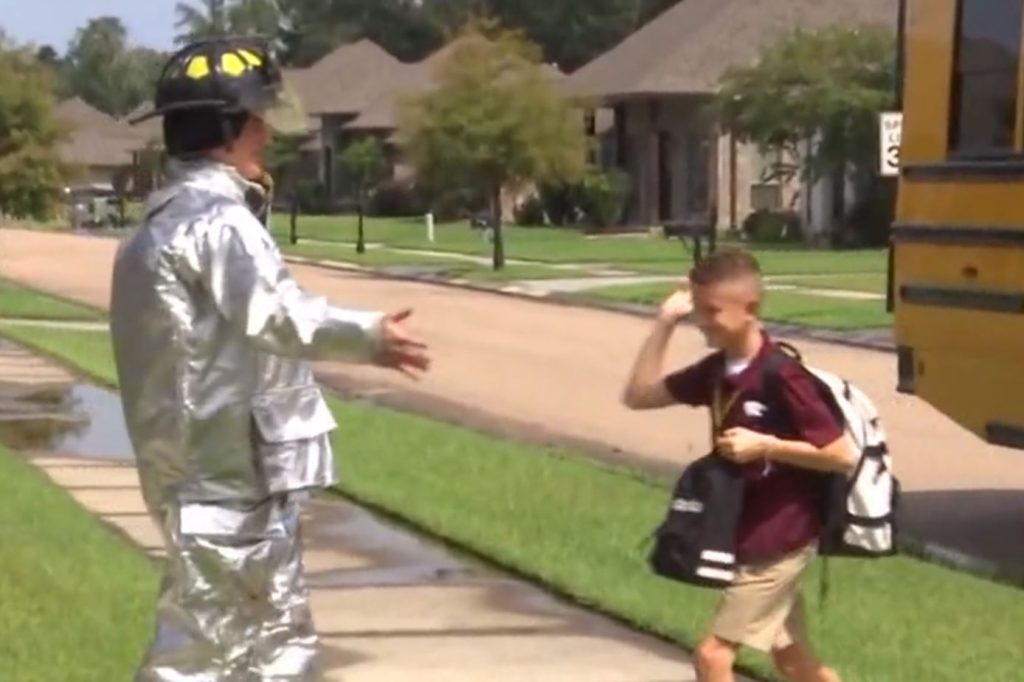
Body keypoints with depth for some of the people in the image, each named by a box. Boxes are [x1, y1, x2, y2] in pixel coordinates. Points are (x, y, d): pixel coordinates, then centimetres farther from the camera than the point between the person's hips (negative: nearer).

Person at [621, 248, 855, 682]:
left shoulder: (783, 377, -20)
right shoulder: (717, 370, 3)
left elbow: (842, 456, -18)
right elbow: (638, 396, 6)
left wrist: (765, 444, -24)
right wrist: (664, 323, -1)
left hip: (778, 542, -8)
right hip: (747, 540, 8)